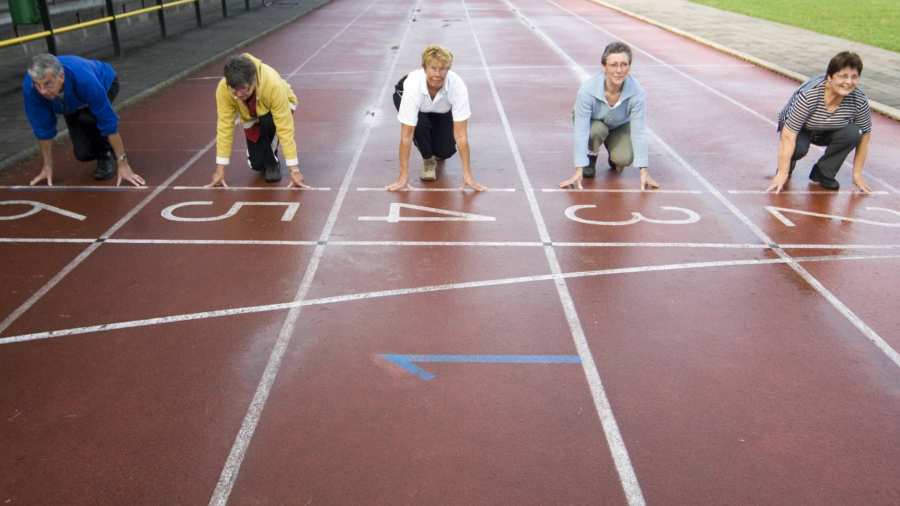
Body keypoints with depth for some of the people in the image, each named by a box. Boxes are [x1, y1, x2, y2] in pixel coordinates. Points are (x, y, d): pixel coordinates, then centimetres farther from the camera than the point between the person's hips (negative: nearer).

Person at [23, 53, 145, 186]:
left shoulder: (83, 79, -45)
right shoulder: (30, 87, -34)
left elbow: (108, 120, -40)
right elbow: (42, 127, -21)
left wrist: (122, 163, -38)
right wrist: (47, 166, -14)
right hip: (73, 103, 3)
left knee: (87, 117, -35)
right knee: (83, 153, -13)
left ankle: (107, 154, -8)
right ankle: (102, 150, 22)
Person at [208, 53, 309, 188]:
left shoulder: (274, 85, -42)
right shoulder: (223, 88, -34)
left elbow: (285, 128, -41)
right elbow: (224, 126, -28)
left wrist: (294, 170, -42)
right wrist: (220, 169, -28)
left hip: (280, 106, -3)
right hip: (251, 116, 3)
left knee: (268, 121, -36)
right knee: (257, 164, -8)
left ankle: (272, 161, -9)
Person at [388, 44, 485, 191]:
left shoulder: (457, 86, -38)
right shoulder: (413, 85, -42)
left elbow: (461, 134, -35)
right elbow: (406, 136, -39)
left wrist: (467, 174, -37)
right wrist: (403, 176, -39)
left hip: (441, 108, 1)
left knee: (446, 152, -13)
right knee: (420, 124, -33)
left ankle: (436, 153, 25)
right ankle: (428, 159, -2)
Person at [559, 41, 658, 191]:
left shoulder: (637, 93, -32)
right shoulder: (587, 89, -36)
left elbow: (639, 132, -27)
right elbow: (581, 131, -35)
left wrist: (644, 171, -27)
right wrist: (578, 170, -37)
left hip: (620, 126, 1)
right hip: (592, 123, -1)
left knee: (624, 159, -24)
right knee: (597, 130, -35)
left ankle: (614, 157, 13)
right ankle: (591, 158, -2)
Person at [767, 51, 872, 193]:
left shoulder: (860, 100, -22)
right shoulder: (809, 95, -34)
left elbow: (864, 136, -10)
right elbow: (788, 135, -35)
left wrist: (857, 174, -12)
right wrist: (782, 173, -38)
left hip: (827, 132, 4)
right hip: (800, 130, -4)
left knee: (853, 133, -26)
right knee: (799, 147, -36)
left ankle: (823, 173, -6)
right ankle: (786, 167, 0)